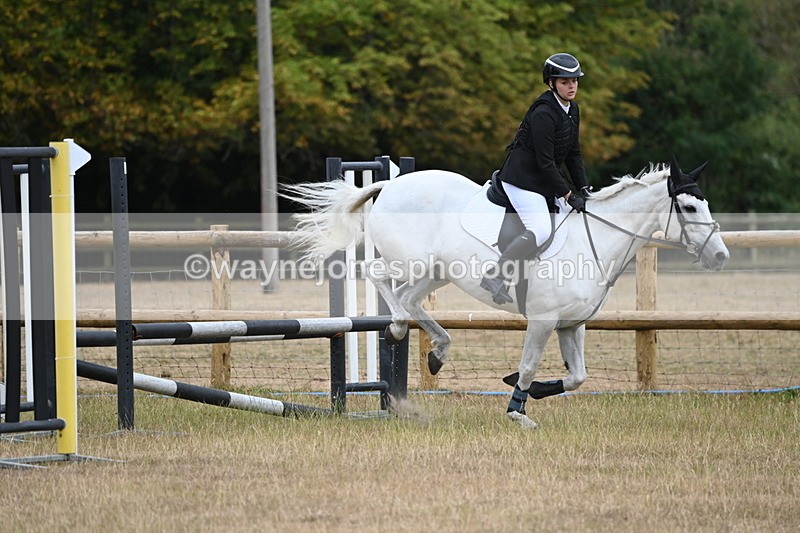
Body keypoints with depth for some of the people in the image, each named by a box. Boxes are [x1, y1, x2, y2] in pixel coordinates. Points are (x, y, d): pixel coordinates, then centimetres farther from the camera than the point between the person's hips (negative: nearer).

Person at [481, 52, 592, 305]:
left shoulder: (572, 110, 8)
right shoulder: (543, 113, -21)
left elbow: (573, 154, 15)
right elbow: (545, 162, -22)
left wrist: (584, 188, 4)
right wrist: (569, 196, -20)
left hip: (543, 180, 10)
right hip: (523, 177, -10)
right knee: (540, 229, -25)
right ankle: (495, 275, -27)